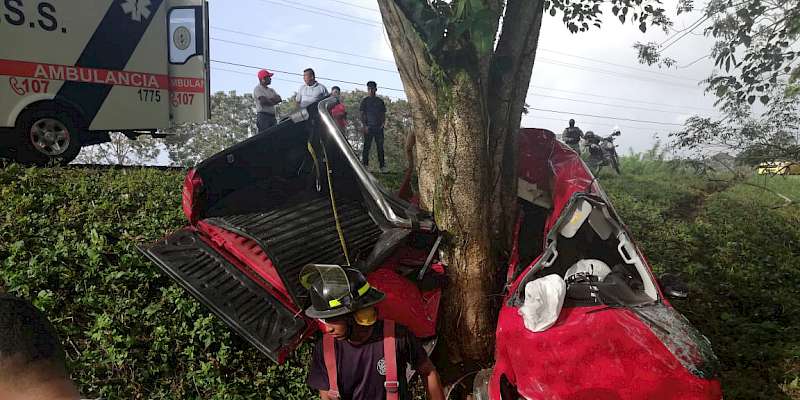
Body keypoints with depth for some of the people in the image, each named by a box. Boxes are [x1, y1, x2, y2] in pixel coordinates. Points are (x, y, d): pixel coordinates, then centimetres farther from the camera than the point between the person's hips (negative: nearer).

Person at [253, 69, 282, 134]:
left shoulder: (271, 90, 23)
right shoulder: (258, 89, 0)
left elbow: (279, 99, 7)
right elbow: (263, 100, -15)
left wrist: (269, 100, -8)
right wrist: (273, 101, 3)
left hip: (272, 116, 8)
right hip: (263, 116, -8)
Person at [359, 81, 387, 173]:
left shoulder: (380, 101, 15)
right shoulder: (365, 101, 8)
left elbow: (383, 114, 15)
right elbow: (362, 114, 3)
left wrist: (383, 122, -2)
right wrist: (364, 125, -9)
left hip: (379, 127, 2)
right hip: (369, 126, -2)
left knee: (380, 146, 1)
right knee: (367, 146, -5)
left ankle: (382, 165, 2)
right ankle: (365, 164, -4)